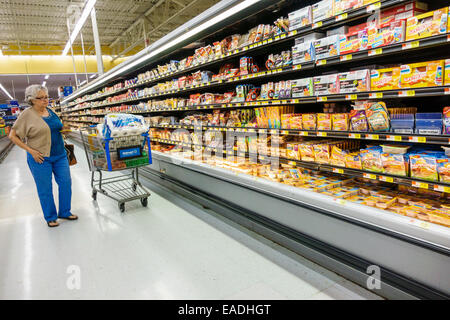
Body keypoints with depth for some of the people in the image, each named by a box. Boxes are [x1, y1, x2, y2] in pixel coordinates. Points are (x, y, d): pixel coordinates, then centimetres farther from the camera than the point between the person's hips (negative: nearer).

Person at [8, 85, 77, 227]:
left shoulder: (50, 111, 8)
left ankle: (65, 212, 26)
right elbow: (13, 136, -8)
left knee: (66, 183, 9)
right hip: (40, 158, -5)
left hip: (60, 155, 6)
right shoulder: (27, 114, -10)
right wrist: (31, 151, -14)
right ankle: (50, 217, 23)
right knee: (45, 189, 6)